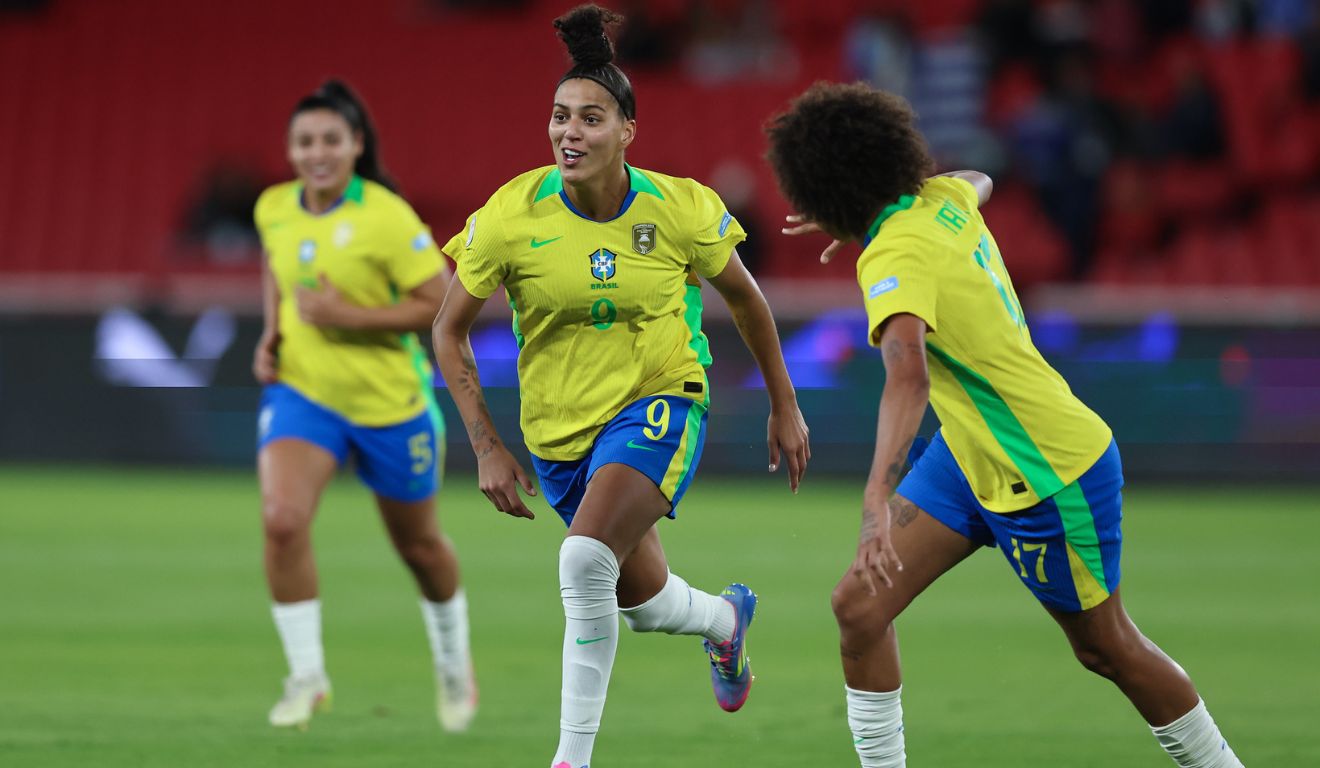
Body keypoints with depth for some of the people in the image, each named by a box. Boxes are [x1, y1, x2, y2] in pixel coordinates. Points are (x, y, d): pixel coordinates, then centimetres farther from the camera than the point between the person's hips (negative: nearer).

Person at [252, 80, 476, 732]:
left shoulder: (386, 218, -19)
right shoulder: (273, 209, -3)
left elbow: (440, 304, -18)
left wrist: (346, 316, -25)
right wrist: (272, 334, 4)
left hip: (389, 401, -3)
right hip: (300, 391, 3)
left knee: (418, 544, 15)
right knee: (281, 519, -22)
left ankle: (453, 661, 43)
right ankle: (306, 674, -9)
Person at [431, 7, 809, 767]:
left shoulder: (681, 210, -16)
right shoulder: (512, 215, -16)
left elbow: (745, 298, 3)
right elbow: (450, 331, -4)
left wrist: (785, 407, 9)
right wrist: (489, 447, -9)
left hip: (659, 404, -3)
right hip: (559, 427, 3)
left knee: (585, 560, -28)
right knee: (643, 600, 17)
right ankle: (726, 616, 54)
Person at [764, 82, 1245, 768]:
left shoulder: (896, 257, -28)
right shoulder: (942, 199, -4)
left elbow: (908, 374, -47)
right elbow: (977, 183, 23)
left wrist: (878, 495, -58)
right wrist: (866, 227, 29)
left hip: (1050, 475, -9)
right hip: (969, 456, 9)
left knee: (1106, 647, 9)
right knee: (859, 606, -2)